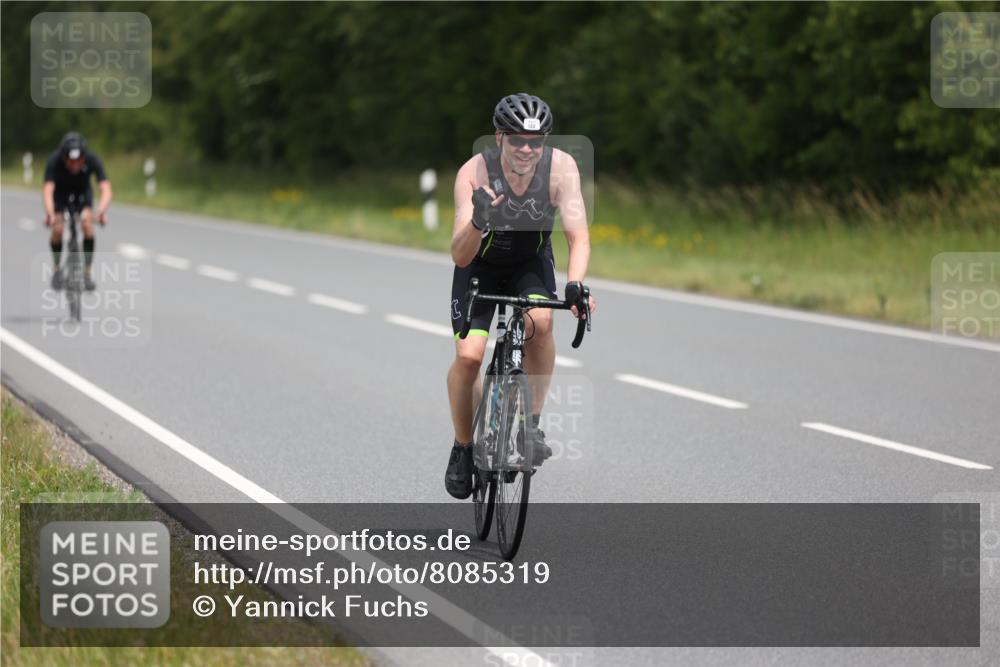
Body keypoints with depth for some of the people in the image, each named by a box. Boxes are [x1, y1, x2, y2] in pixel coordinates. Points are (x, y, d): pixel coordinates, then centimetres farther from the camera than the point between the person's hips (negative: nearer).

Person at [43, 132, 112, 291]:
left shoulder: (92, 160, -35)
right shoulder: (54, 161, -37)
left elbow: (106, 189, -43)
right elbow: (47, 190, -47)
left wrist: (102, 211, -62)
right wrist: (50, 214, -66)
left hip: (83, 190, 0)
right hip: (61, 190, 0)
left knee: (87, 223, -24)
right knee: (57, 229, -19)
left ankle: (87, 272, -12)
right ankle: (56, 268, 8)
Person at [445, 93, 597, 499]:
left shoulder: (561, 166, -26)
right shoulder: (474, 174, -30)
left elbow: (578, 236, -29)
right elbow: (459, 256, -33)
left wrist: (575, 284, -47)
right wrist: (477, 222, -54)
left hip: (531, 264, 1)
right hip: (480, 265, -1)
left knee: (540, 321, -30)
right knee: (468, 355, -17)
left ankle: (531, 423, -12)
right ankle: (463, 448, 7)